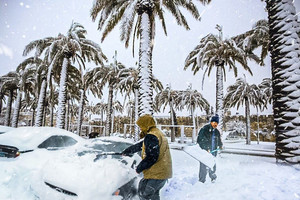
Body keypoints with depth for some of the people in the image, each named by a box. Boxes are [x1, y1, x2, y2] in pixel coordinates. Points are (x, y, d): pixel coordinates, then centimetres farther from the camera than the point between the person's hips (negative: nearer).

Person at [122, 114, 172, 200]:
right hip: (163, 173, 10)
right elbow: (140, 145, 24)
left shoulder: (151, 136, -18)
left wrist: (139, 168, -12)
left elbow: (151, 158, -25)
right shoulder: (159, 133, 15)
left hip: (156, 174, -10)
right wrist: (128, 150, 32)